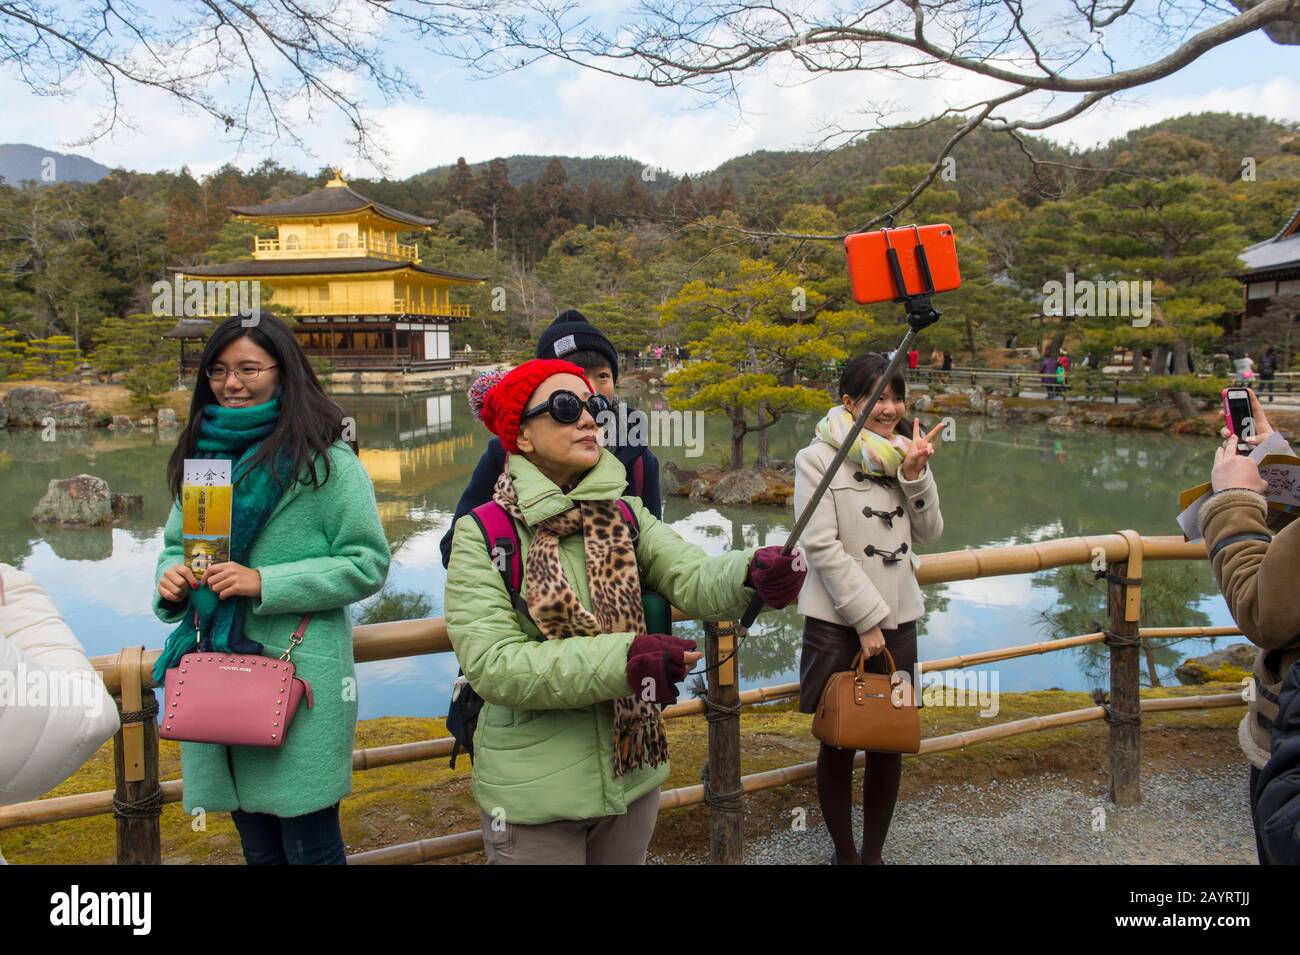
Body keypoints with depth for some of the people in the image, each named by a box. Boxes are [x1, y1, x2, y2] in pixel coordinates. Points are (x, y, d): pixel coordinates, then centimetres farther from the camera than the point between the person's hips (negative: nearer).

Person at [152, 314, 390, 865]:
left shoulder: (324, 461, -7)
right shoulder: (204, 455, 12)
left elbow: (368, 564, -10)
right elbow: (177, 543, 21)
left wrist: (265, 583, -18)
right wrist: (171, 578, -3)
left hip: (299, 676, -6)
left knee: (309, 845, 3)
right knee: (258, 847, 16)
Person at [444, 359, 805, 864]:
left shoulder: (627, 516, 0)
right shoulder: (481, 534, -12)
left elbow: (694, 578, -15)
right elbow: (491, 663, -20)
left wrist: (751, 573, -38)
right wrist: (621, 660, -31)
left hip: (632, 774, 4)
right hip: (534, 795, -4)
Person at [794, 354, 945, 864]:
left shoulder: (902, 455, 8)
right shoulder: (818, 458, -8)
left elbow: (928, 533, 8)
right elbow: (822, 545, -14)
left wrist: (916, 474, -8)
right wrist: (867, 619, -14)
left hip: (897, 619, 5)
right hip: (838, 624, -5)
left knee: (890, 743, 9)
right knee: (839, 743, 5)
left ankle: (874, 853, 24)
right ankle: (845, 855, 21)